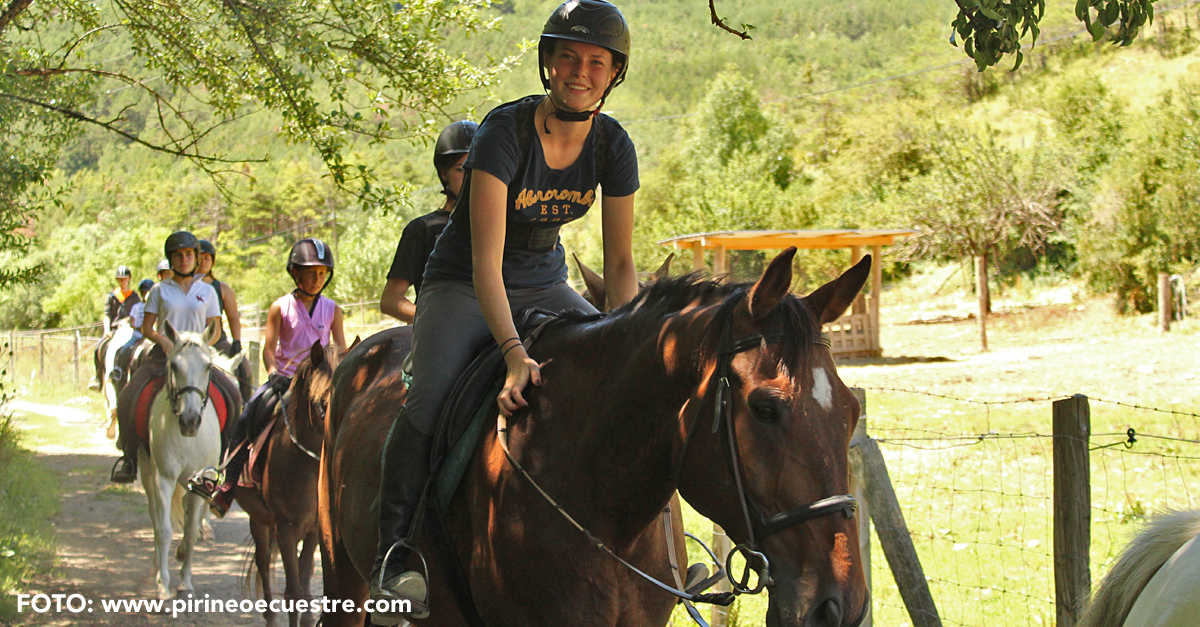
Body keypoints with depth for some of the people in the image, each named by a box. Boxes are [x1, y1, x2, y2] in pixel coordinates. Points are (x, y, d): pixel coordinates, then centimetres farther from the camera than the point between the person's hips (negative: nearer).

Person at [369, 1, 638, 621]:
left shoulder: (613, 145, -8)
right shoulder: (506, 131, -24)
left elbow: (620, 264, -3)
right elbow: (485, 262, -31)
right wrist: (514, 352, -44)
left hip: (546, 285, 6)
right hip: (462, 286, -5)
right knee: (430, 399, -31)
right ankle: (394, 552, -20)